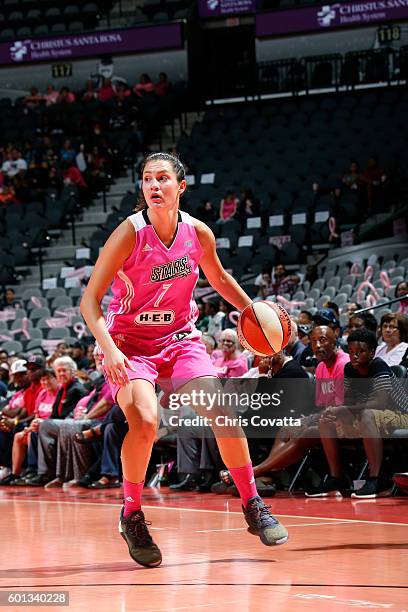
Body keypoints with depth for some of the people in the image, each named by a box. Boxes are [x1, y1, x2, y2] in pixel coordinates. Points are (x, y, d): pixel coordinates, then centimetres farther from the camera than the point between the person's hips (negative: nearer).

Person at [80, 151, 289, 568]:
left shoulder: (198, 234, -6)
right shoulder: (130, 234, -19)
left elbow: (218, 277, 17)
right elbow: (90, 300, -20)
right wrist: (109, 349, -32)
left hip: (179, 338, 4)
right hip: (129, 342, -4)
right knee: (145, 420, -27)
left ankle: (253, 506, 8)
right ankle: (131, 516, -8)